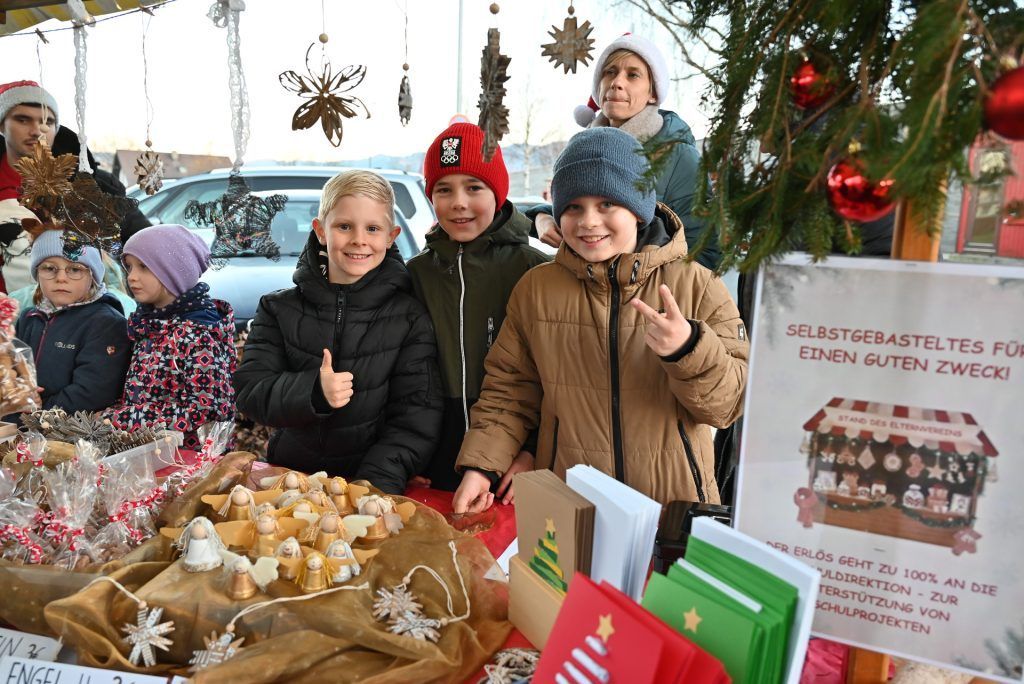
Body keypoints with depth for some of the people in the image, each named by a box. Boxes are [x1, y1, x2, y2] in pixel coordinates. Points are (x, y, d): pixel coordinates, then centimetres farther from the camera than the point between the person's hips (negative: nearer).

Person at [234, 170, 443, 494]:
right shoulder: (279, 309, 8)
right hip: (291, 475, 2)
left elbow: (417, 413, -3)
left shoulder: (410, 317, 2)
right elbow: (249, 392, 1)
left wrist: (378, 483, -16)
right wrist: (312, 392, -18)